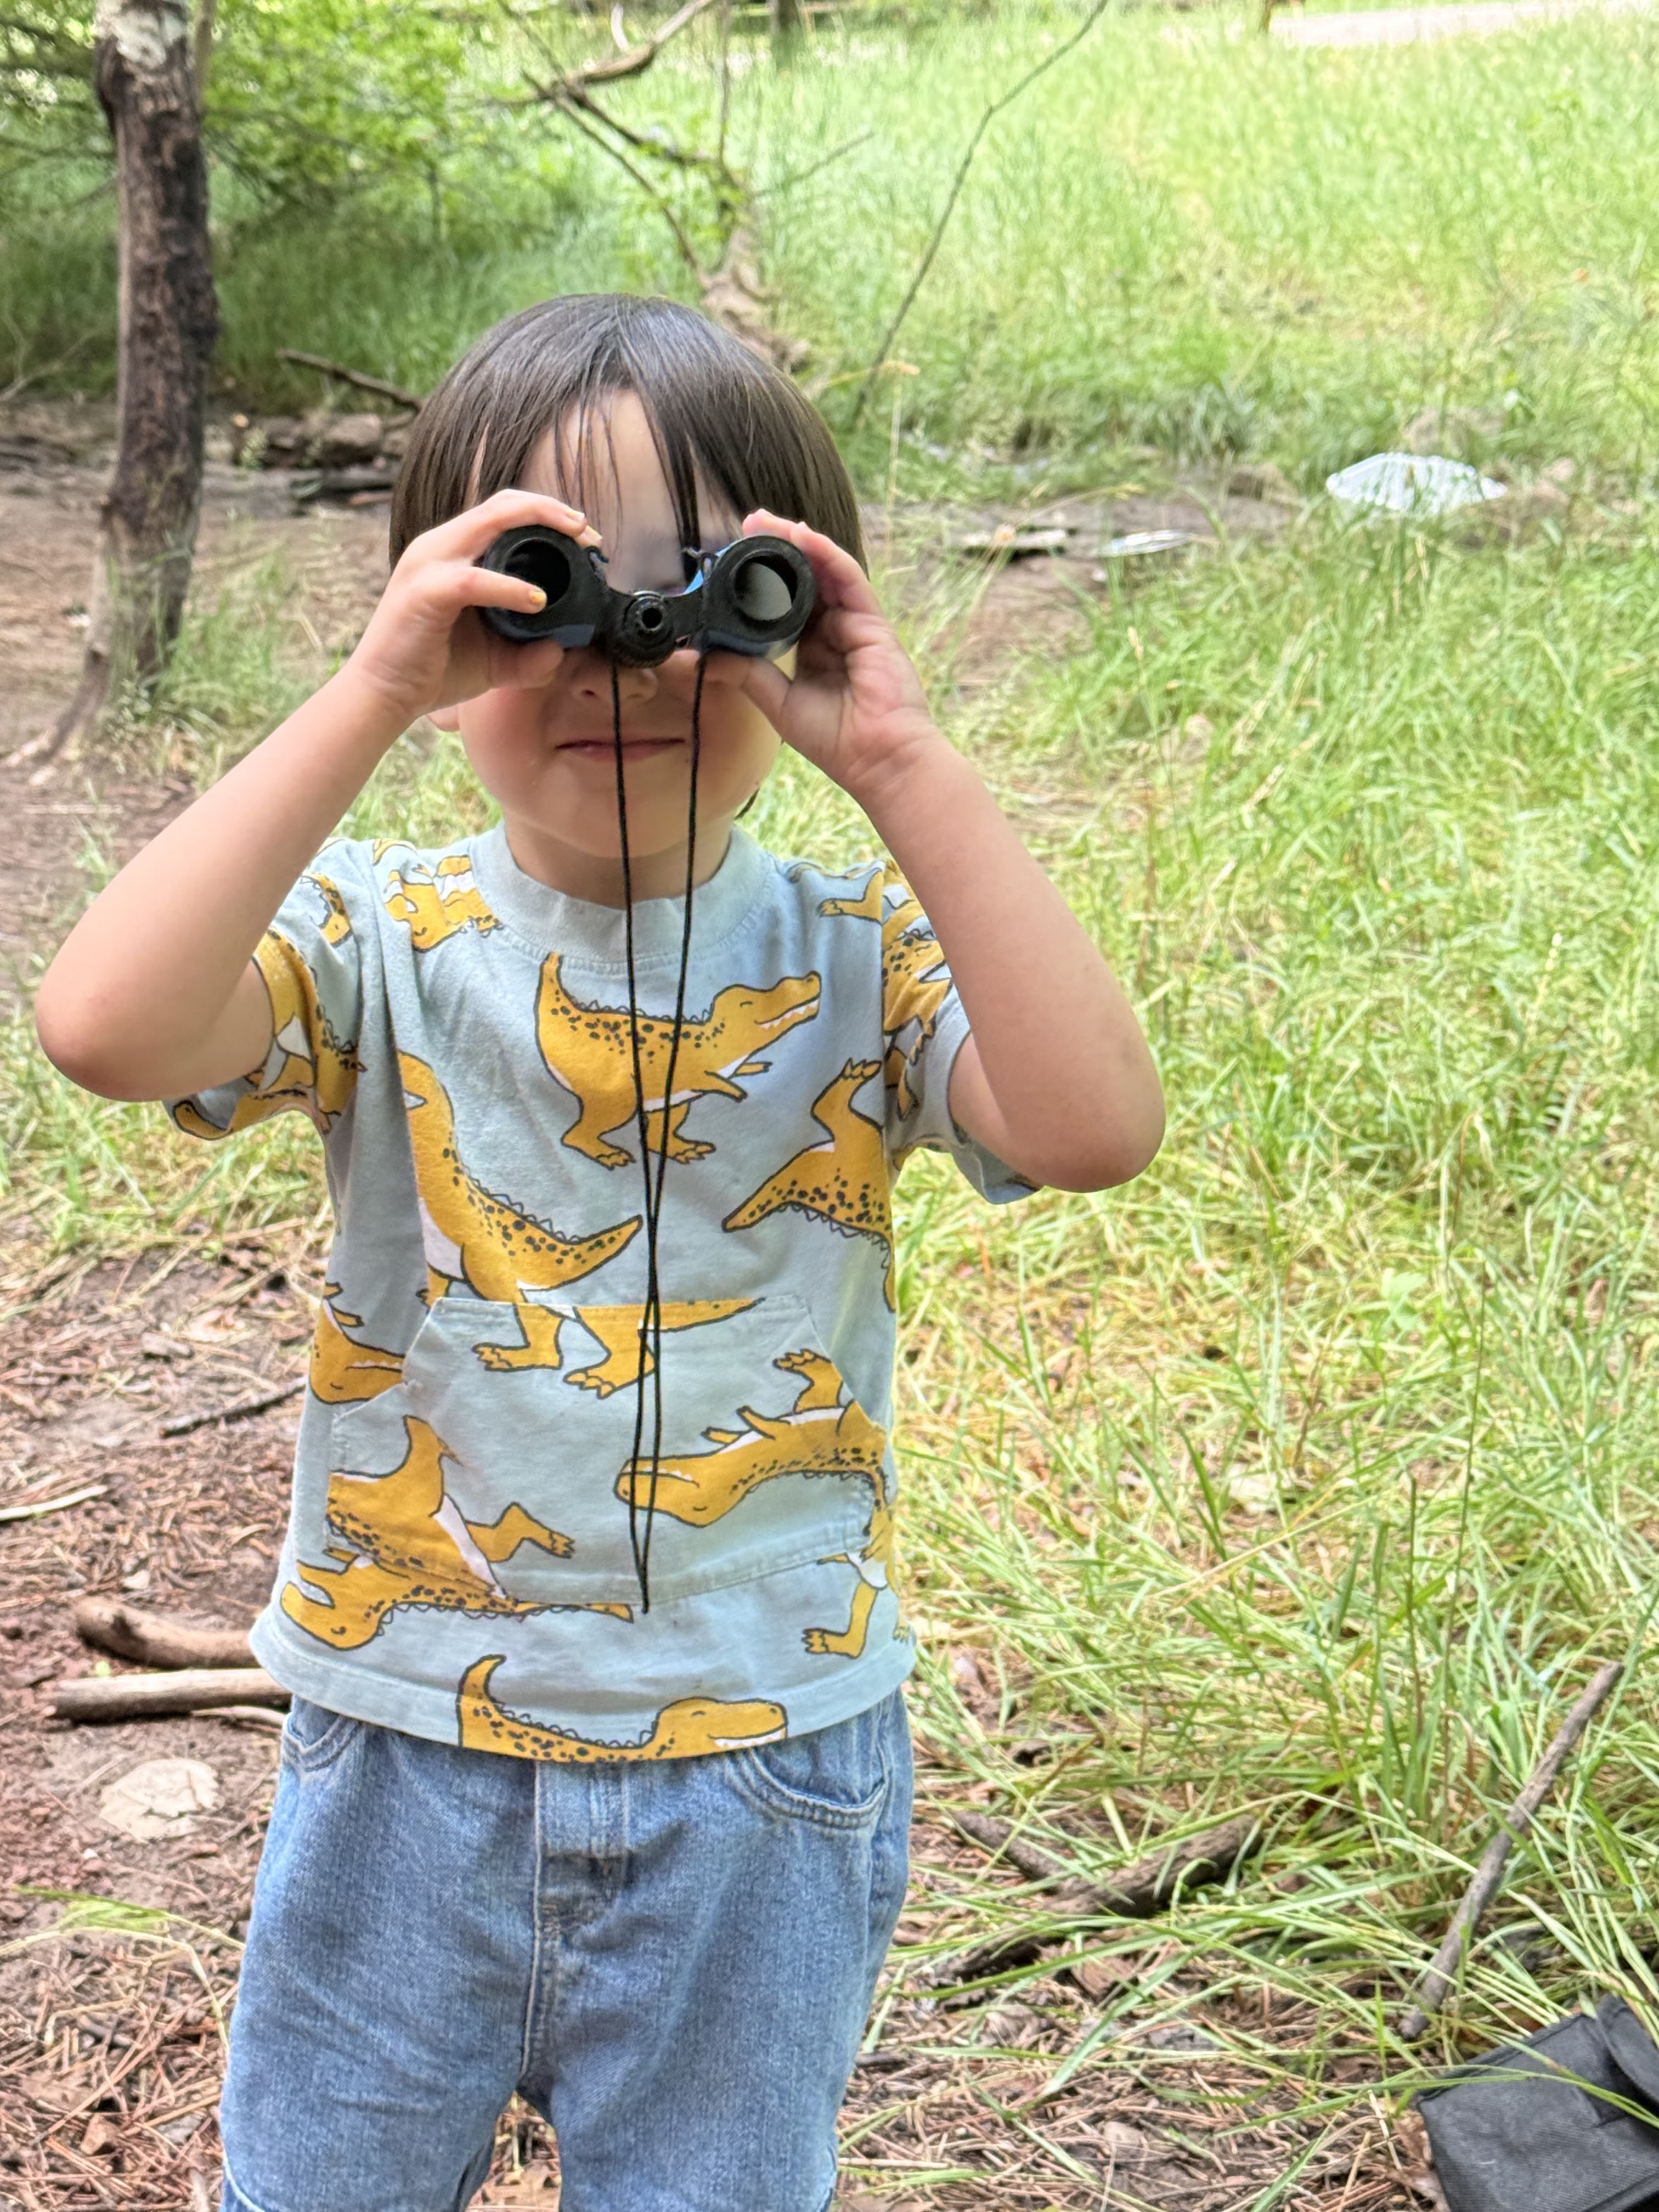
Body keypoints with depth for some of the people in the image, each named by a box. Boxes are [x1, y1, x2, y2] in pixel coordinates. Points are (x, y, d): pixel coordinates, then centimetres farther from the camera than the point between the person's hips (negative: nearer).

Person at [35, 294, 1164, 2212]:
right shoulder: (386, 942, -10)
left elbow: (1096, 1127, -28)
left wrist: (901, 765, -29)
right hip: (406, 1744, 1)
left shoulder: (858, 964, -9)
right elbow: (105, 1028, -29)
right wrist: (365, 701, -30)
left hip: (759, 1765, 0)